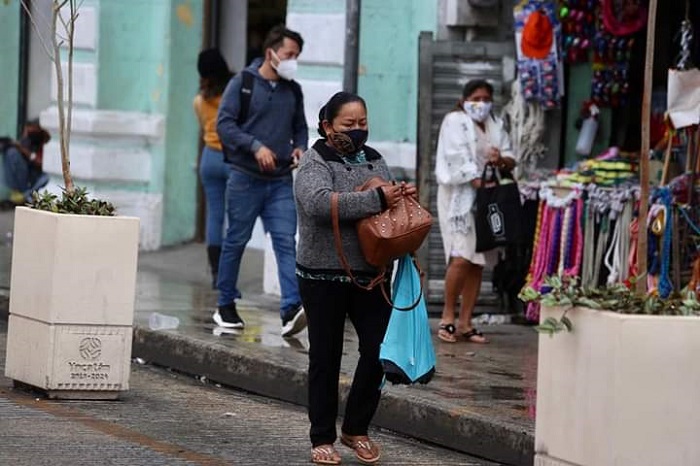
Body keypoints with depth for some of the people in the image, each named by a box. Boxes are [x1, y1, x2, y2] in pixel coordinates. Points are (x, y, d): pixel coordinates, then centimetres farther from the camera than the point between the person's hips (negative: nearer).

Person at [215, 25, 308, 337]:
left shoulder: (293, 91, 13)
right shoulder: (242, 83, -2)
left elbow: (300, 127, 25)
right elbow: (224, 123, -8)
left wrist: (300, 147, 2)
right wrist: (256, 146, -19)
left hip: (281, 182, 4)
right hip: (246, 178, -4)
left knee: (286, 242, -10)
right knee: (236, 241, 6)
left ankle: (291, 309, -20)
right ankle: (226, 306, 19)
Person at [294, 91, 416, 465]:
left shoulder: (374, 161, 12)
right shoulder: (315, 164, -7)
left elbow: (390, 207, 22)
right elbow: (319, 202, -27)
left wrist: (404, 198, -2)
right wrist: (376, 199, -28)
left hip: (371, 276, 5)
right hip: (324, 277, -5)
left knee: (378, 351, 0)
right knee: (325, 359, 5)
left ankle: (356, 428, 17)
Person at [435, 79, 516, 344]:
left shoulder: (495, 125, 17)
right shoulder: (455, 121, 0)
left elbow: (511, 160, 14)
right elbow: (459, 158, -12)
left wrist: (501, 160, -9)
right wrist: (479, 182, -23)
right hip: (459, 195, -6)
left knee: (477, 263, 2)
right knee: (461, 258, -17)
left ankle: (465, 323, 6)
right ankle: (448, 316, -4)